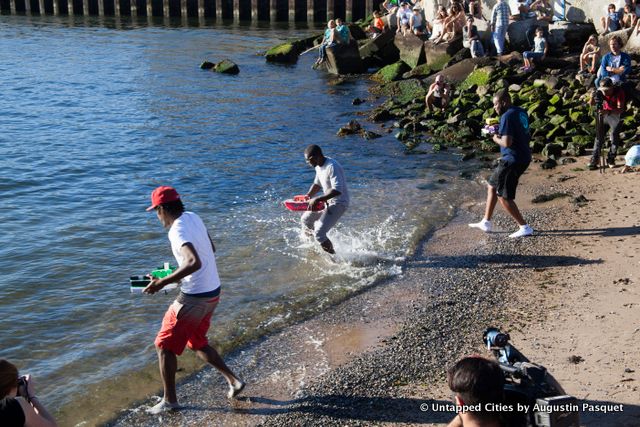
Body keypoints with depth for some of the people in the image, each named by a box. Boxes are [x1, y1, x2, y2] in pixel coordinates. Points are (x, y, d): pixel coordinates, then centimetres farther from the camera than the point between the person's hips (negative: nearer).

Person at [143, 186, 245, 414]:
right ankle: (233, 380, 22)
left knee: (165, 345, 6)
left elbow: (194, 263, -37)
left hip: (194, 298, -9)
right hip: (212, 292, 9)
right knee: (197, 342, 24)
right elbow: (211, 249, 19)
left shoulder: (178, 231, -22)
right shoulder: (193, 217, 5)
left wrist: (162, 282, -30)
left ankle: (169, 400, 15)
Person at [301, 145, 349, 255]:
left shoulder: (332, 167, -26)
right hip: (327, 201, 10)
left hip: (338, 203, -10)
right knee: (306, 219, 19)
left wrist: (317, 199, -35)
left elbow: (337, 190, -34)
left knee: (319, 233, -19)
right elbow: (317, 184, 19)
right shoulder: (318, 166, 4)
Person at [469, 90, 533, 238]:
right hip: (523, 158, 10)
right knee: (492, 186, 20)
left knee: (503, 196, 0)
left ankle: (525, 228, 4)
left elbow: (506, 143, -26)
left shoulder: (507, 116, -19)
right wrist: (500, 132, 12)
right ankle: (486, 222, 28)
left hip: (512, 160, -10)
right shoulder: (522, 112, 10)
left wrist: (496, 139, -5)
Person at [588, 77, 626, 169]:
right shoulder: (601, 91, -16)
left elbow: (620, 109, -34)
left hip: (616, 114, -3)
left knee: (615, 137, -6)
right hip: (604, 113, 3)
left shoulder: (619, 92, -27)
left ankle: (611, 159, 5)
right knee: (599, 136, 0)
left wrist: (608, 112, -52)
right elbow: (592, 104, -8)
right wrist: (593, 96, -31)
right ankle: (594, 160, 1)